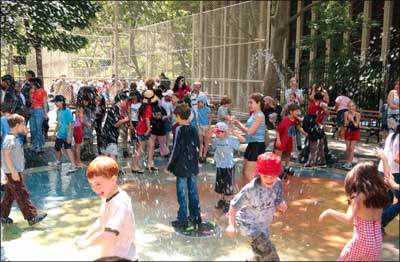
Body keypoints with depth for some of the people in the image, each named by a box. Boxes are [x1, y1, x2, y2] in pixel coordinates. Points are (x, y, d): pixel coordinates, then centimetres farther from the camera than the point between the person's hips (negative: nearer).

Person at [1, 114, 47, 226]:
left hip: (15, 171, 10)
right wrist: (13, 171, -24)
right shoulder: (10, 139, -17)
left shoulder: (14, 138, 13)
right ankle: (32, 217, -2)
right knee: (22, 195, -6)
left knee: (9, 195, 16)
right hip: (13, 172, -10)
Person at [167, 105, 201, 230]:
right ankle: (196, 217, 23)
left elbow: (176, 149, -15)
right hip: (193, 166, 6)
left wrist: (169, 165, -6)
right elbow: (197, 147, 10)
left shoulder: (180, 130, -14)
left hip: (182, 167, -6)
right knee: (193, 192, 14)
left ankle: (182, 220, 8)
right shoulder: (194, 130, 4)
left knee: (182, 194, 1)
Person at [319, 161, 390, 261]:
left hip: (361, 242, -5)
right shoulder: (379, 194, -2)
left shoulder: (358, 196, -17)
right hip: (377, 243, 5)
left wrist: (330, 212, -15)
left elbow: (349, 219, -28)